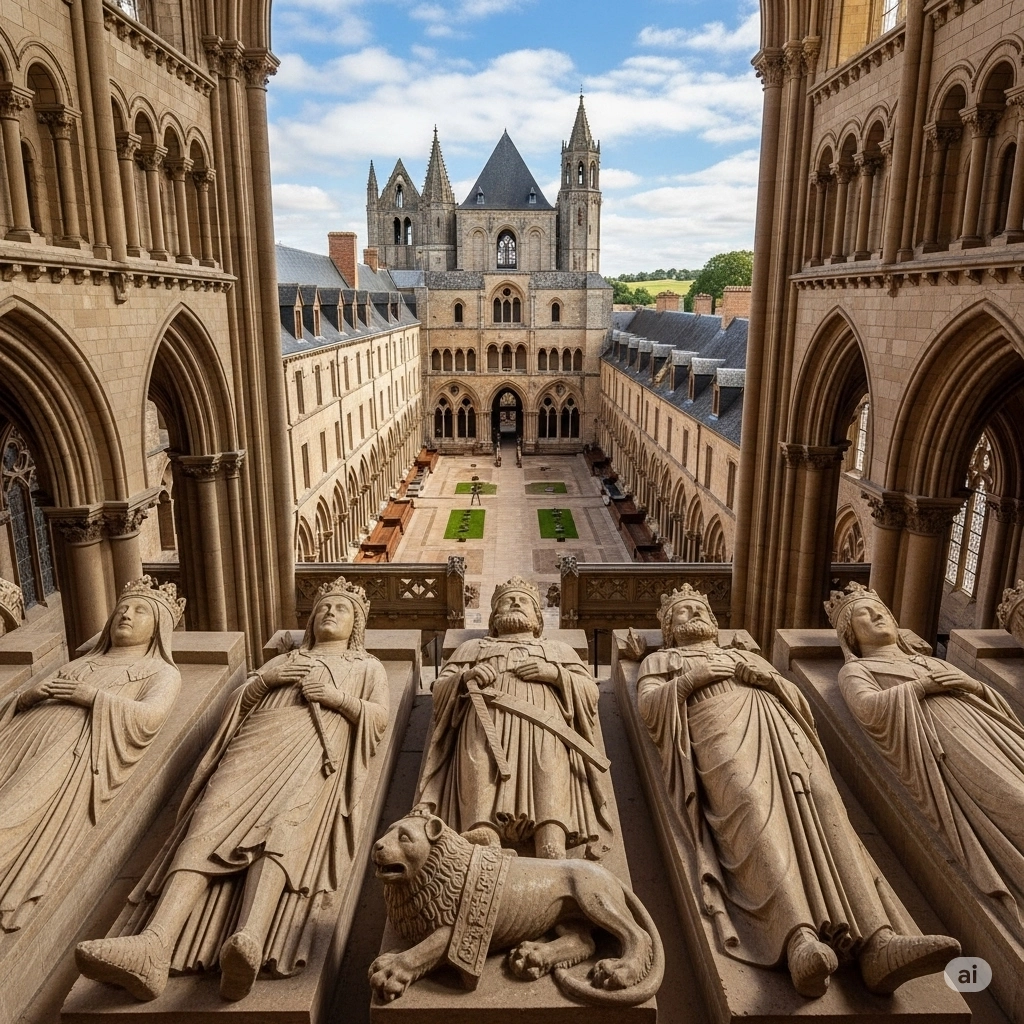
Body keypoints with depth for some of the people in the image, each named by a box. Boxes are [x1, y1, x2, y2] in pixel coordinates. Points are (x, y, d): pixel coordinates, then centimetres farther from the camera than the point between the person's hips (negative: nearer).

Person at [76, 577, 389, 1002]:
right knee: (213, 819, -28)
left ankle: (250, 942, -59)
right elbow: (238, 705, 27)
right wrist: (264, 680, 8)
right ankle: (154, 945, -48)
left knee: (283, 828, -35)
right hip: (259, 741, 3)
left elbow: (380, 718, 14)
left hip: (315, 749, -3)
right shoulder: (283, 660, 40)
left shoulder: (367, 666, 31)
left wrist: (337, 697, -2)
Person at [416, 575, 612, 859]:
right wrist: (465, 677, 1)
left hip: (544, 731, 0)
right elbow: (440, 689, 22)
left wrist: (556, 674, 2)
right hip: (487, 729, 0)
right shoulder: (472, 647, 35)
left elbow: (590, 691, 20)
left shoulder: (558, 649, 35)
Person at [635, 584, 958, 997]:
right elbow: (648, 705, 11)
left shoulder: (746, 655, 40)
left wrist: (764, 676, 7)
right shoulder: (662, 660, 31)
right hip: (722, 728, -4)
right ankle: (799, 939, -53)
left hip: (777, 724, 4)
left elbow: (797, 697, 27)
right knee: (754, 808, -35)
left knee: (821, 803, -26)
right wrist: (693, 678, -1)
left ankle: (877, 943, -43)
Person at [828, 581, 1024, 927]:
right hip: (943, 743, -5)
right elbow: (869, 709, -7)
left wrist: (974, 685, 7)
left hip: (985, 728, 6)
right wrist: (920, 687, -2)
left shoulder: (931, 662, 36)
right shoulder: (857, 669, 17)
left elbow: (996, 701, 29)